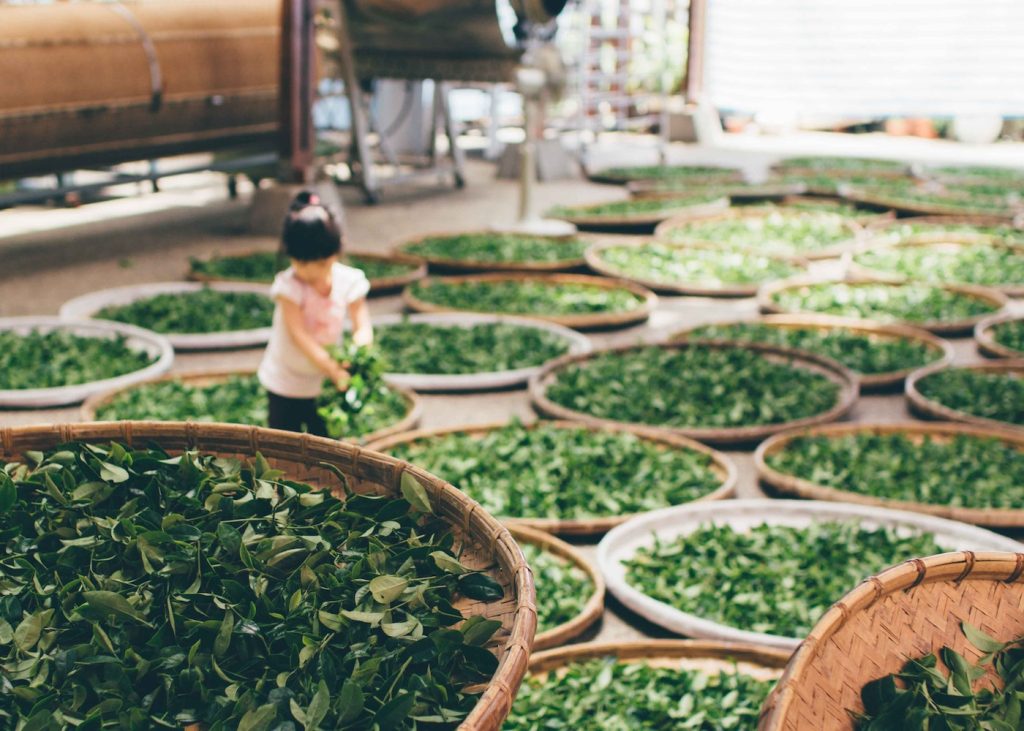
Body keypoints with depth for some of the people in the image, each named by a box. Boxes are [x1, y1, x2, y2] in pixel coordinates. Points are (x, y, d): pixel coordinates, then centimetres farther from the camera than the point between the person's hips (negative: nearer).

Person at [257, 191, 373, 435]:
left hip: (326, 383, 3)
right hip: (286, 385, -3)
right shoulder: (288, 286, -22)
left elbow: (363, 328, -15)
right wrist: (333, 369, -39)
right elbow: (299, 335, -27)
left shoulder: (349, 281, -12)